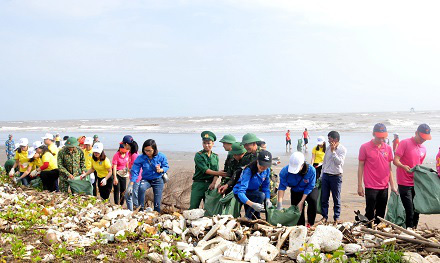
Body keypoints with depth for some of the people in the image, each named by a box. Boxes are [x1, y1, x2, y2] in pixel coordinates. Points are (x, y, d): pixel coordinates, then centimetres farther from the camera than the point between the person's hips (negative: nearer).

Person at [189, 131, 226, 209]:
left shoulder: (215, 156, 12)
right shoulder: (199, 155, -1)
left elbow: (216, 171, 4)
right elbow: (204, 169, -12)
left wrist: (213, 183, -13)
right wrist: (218, 173, -19)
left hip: (210, 184, 4)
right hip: (199, 184, -4)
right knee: (193, 206, -5)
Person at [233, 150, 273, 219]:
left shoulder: (267, 170, -14)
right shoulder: (249, 170, -33)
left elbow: (265, 186, -3)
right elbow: (241, 192, -41)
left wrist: (267, 199, -21)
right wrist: (252, 204, -55)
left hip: (253, 192, 7)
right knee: (261, 195, -31)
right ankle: (247, 218, -17)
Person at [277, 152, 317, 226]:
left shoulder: (311, 170, -32)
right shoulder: (285, 171, -28)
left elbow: (309, 188, -25)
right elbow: (282, 187, -25)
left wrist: (301, 203, -27)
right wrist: (279, 203, -36)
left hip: (309, 191, -3)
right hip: (295, 191, 3)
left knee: (313, 200, -31)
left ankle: (310, 224, -19)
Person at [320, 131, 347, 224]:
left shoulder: (342, 149, -6)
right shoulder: (328, 148, 9)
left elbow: (339, 162, -20)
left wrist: (333, 151, -19)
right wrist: (321, 176, 15)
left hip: (336, 176, -5)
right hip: (325, 175, 5)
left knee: (336, 199, 4)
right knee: (324, 198, 5)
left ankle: (336, 218, 12)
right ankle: (324, 216, 14)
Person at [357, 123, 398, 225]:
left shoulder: (388, 148, 8)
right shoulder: (365, 147, -4)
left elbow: (389, 167, 13)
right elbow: (361, 166, -1)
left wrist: (392, 185, 11)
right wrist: (359, 186, -5)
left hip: (384, 187, 4)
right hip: (371, 187, -4)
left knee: (381, 214, 8)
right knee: (370, 213, -3)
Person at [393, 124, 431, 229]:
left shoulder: (423, 149, 14)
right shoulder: (405, 143, -7)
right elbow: (395, 160, -15)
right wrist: (404, 167, -33)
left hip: (416, 183, 7)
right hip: (405, 183, -6)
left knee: (416, 211, 9)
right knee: (410, 212, -8)